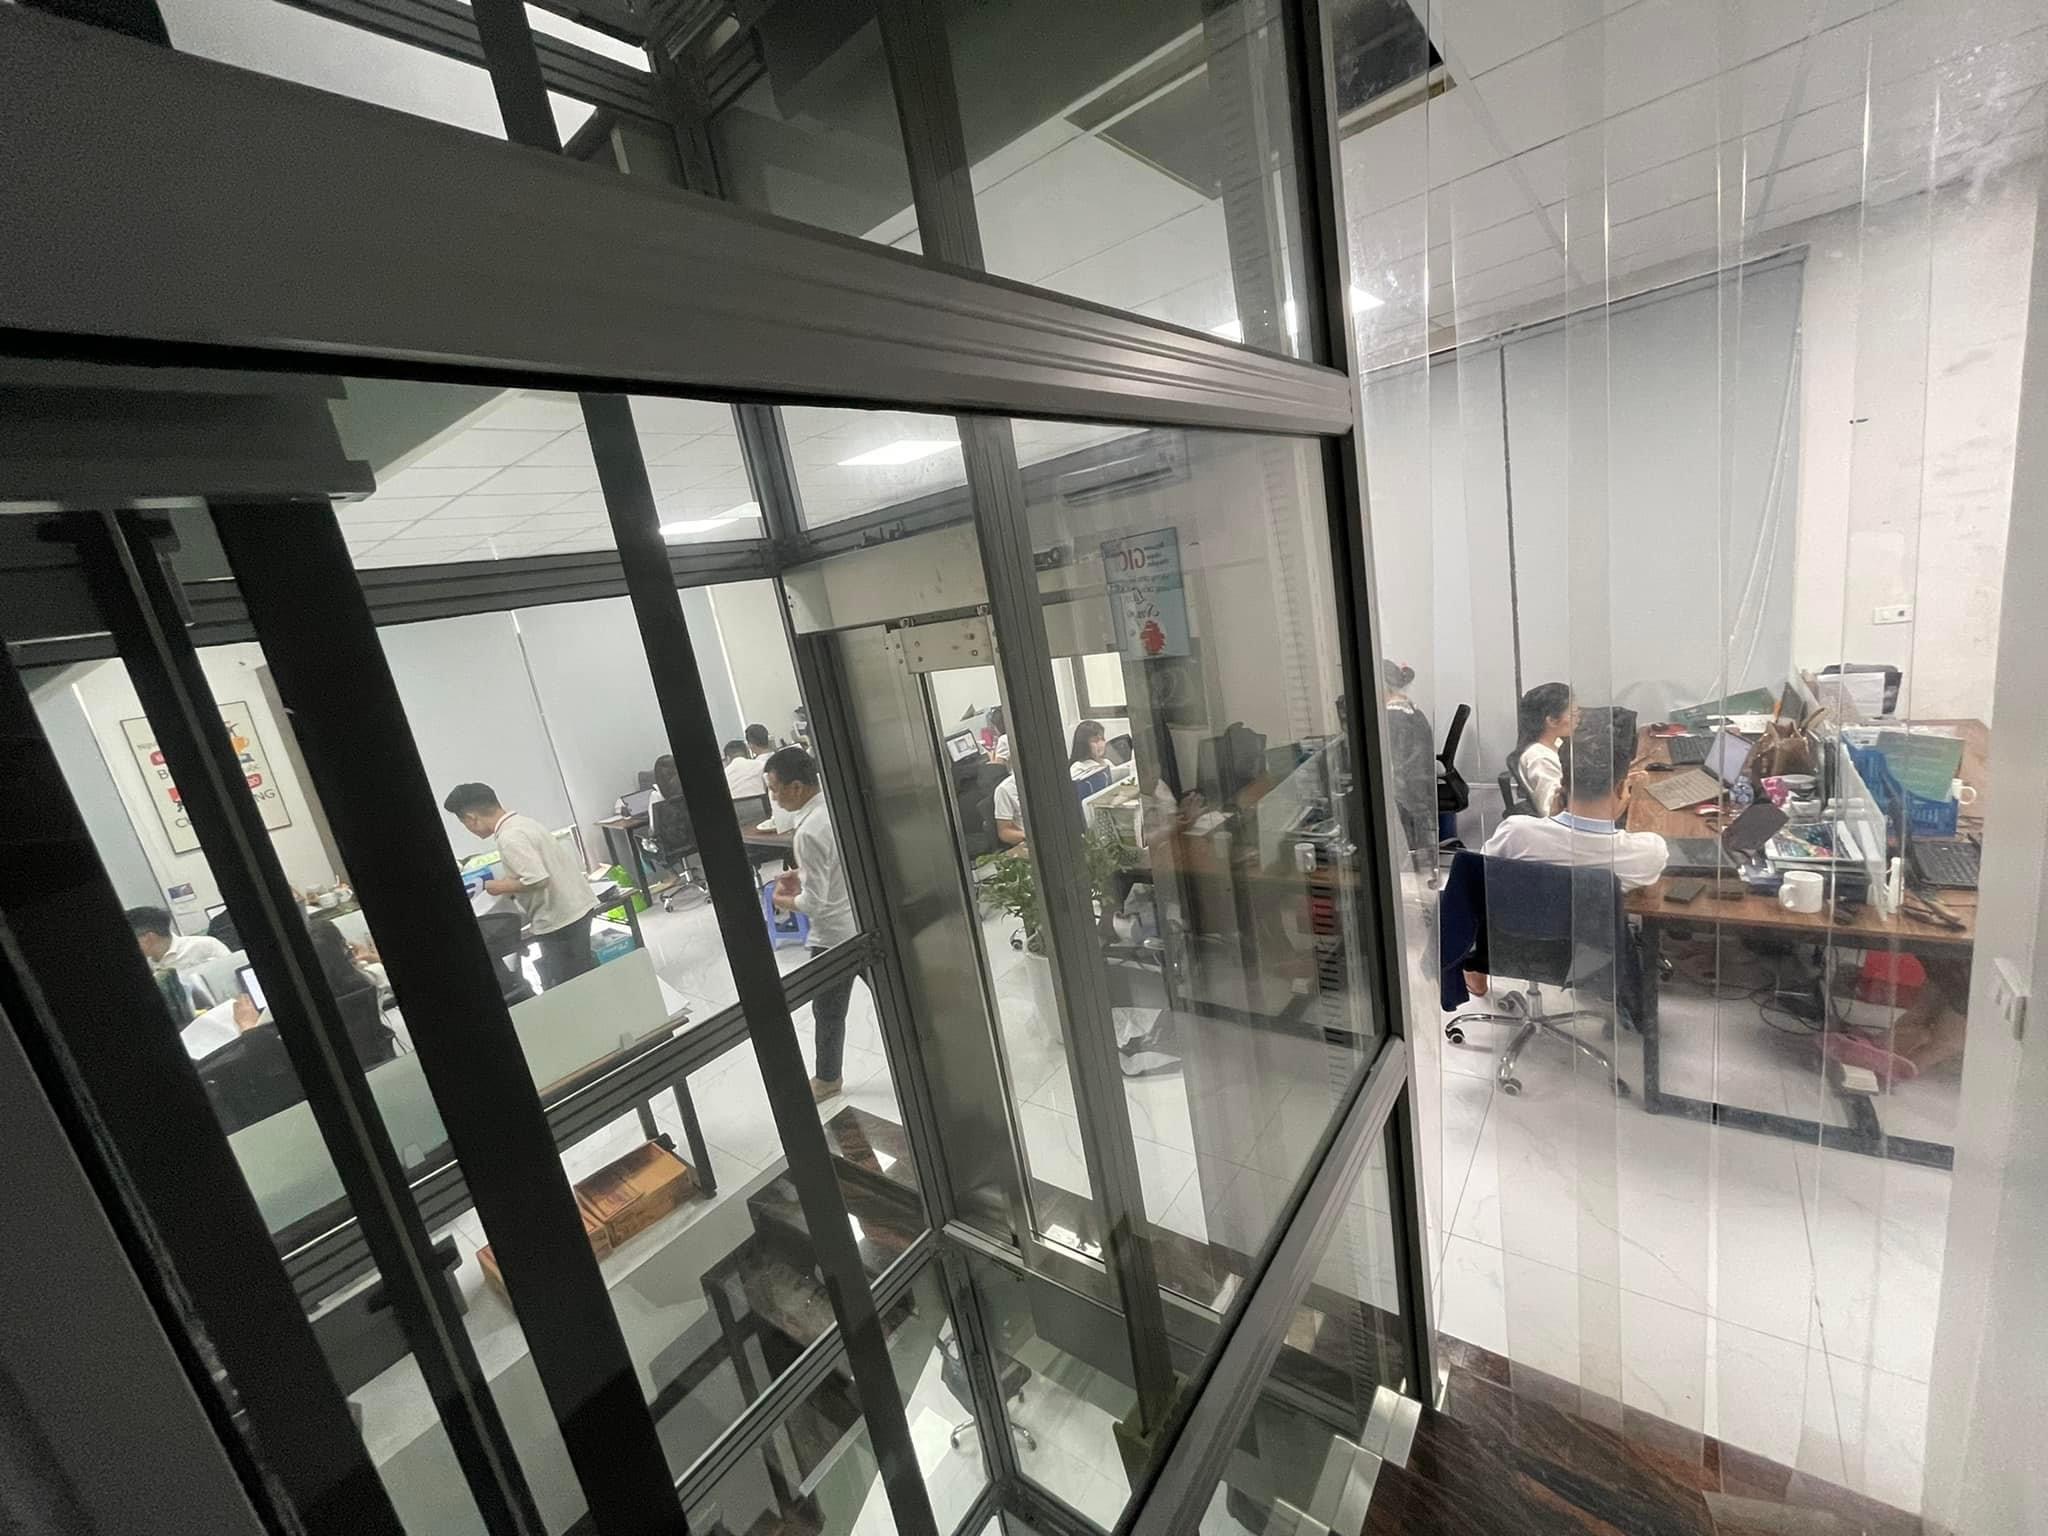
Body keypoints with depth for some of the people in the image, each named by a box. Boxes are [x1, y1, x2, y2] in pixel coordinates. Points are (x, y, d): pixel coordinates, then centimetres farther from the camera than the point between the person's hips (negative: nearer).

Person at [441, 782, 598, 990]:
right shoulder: (523, 820, 9)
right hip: (578, 906, 9)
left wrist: (501, 887, -11)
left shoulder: (509, 838, -18)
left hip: (559, 919, -9)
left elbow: (538, 880, -27)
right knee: (586, 980, 20)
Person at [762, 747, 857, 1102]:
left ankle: (827, 1080, 34)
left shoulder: (809, 832, -27)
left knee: (828, 1012, 13)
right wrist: (803, 875, 9)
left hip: (835, 935, -8)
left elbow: (814, 903, -23)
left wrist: (783, 901, -4)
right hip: (865, 920, 8)